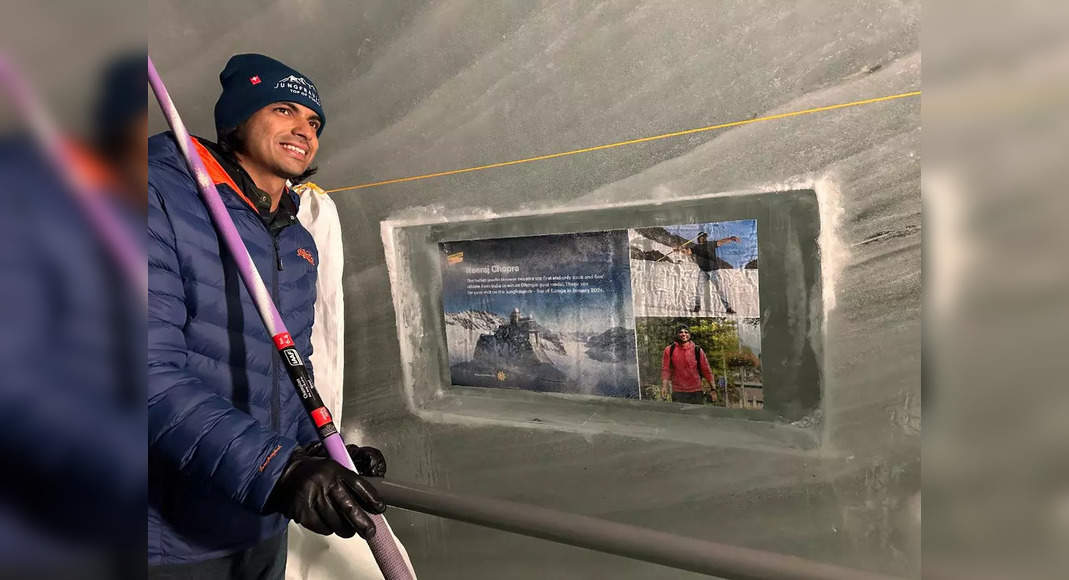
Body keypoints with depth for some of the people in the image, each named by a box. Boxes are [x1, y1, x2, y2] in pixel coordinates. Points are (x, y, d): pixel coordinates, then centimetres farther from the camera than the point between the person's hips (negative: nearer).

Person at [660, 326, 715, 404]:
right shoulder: (669, 350, 3)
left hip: (696, 392, 1)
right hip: (678, 392, -1)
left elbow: (706, 370, 5)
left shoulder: (697, 350, 4)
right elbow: (665, 369, 1)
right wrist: (664, 386, -10)